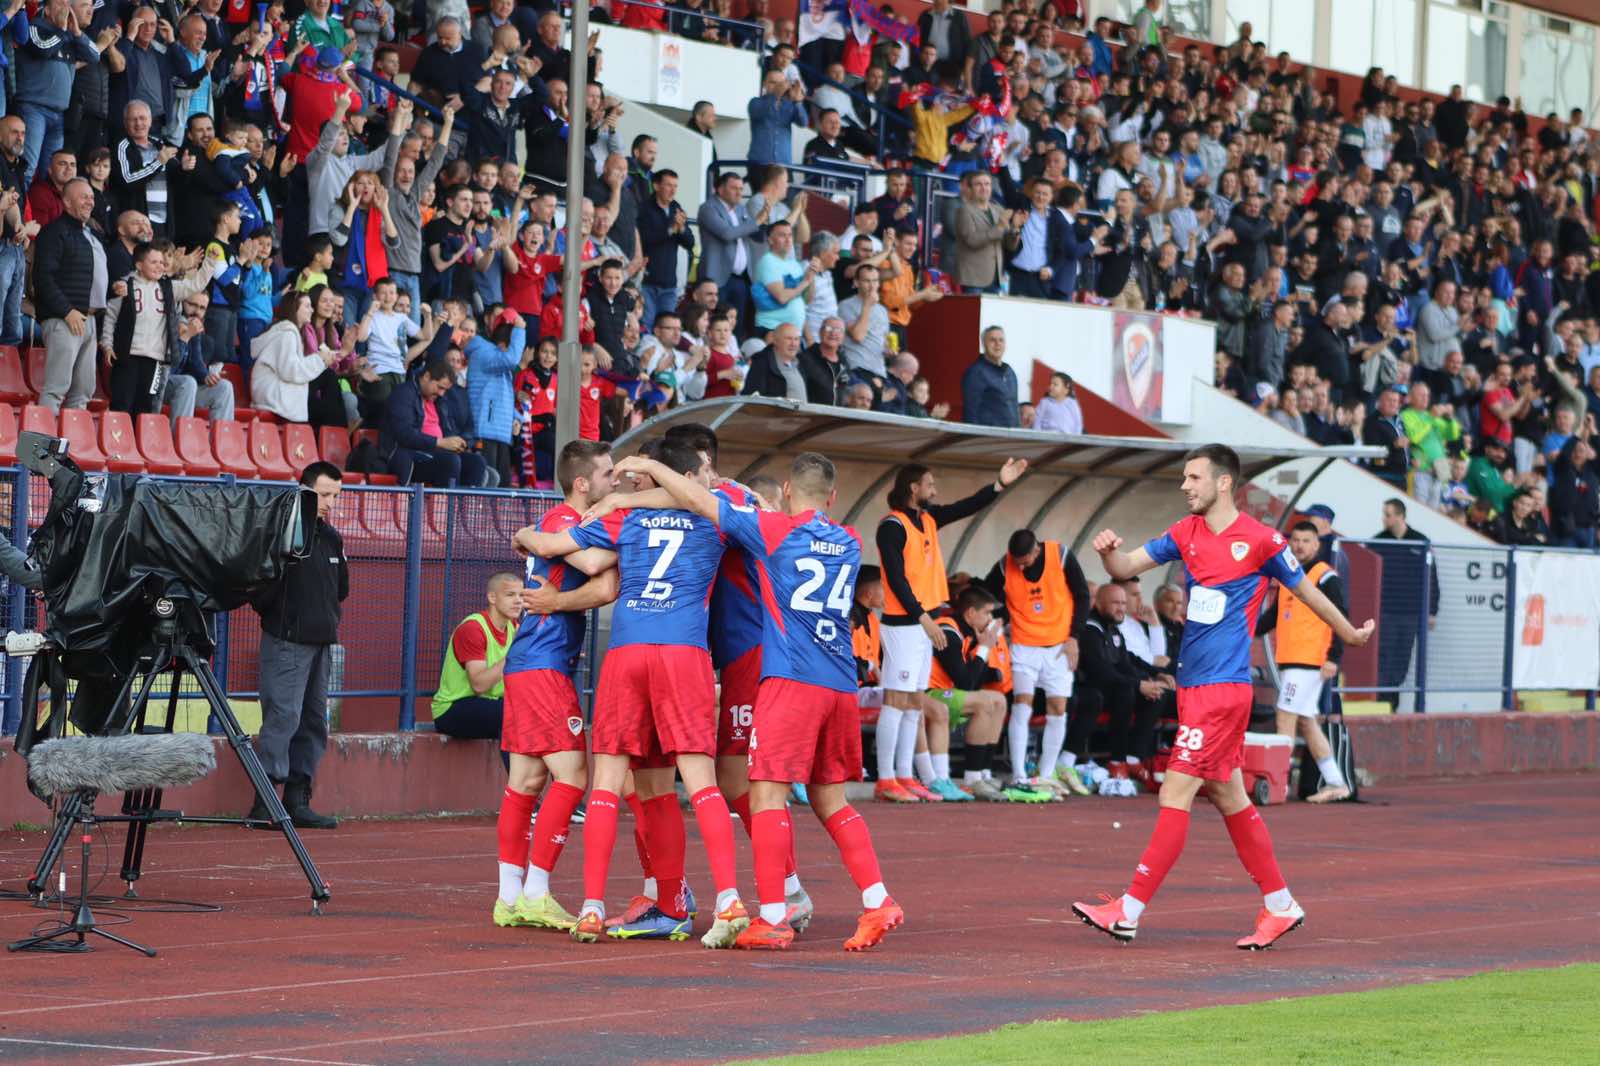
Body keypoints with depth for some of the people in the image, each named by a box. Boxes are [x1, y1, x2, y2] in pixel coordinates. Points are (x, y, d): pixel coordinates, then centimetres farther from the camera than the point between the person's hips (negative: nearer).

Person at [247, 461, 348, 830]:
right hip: (287, 643, -8)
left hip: (321, 643, 8)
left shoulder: (332, 538, 15)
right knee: (282, 716, -13)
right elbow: (259, 585, -14)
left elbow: (341, 588, 27)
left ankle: (297, 801, 12)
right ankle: (263, 804, -13)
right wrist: (277, 614, -7)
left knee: (314, 722, 8)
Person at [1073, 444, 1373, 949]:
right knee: (1228, 798, 12)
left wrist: (1352, 634, 18)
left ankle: (1129, 911, -12)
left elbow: (1307, 592, 5)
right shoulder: (1187, 533, 10)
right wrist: (1108, 551, -17)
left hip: (1223, 686, -8)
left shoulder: (1259, 540, -8)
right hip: (1191, 683, 8)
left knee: (1175, 794, -11)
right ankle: (1280, 905, 22)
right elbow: (1126, 567, 6)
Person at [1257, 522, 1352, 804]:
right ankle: (1335, 784, 17)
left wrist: (1333, 657, -19)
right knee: (1306, 723, 11)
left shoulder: (1325, 578, -8)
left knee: (1286, 717, -11)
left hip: (1310, 661, -9)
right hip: (1288, 660, 9)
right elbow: (1276, 614, 24)